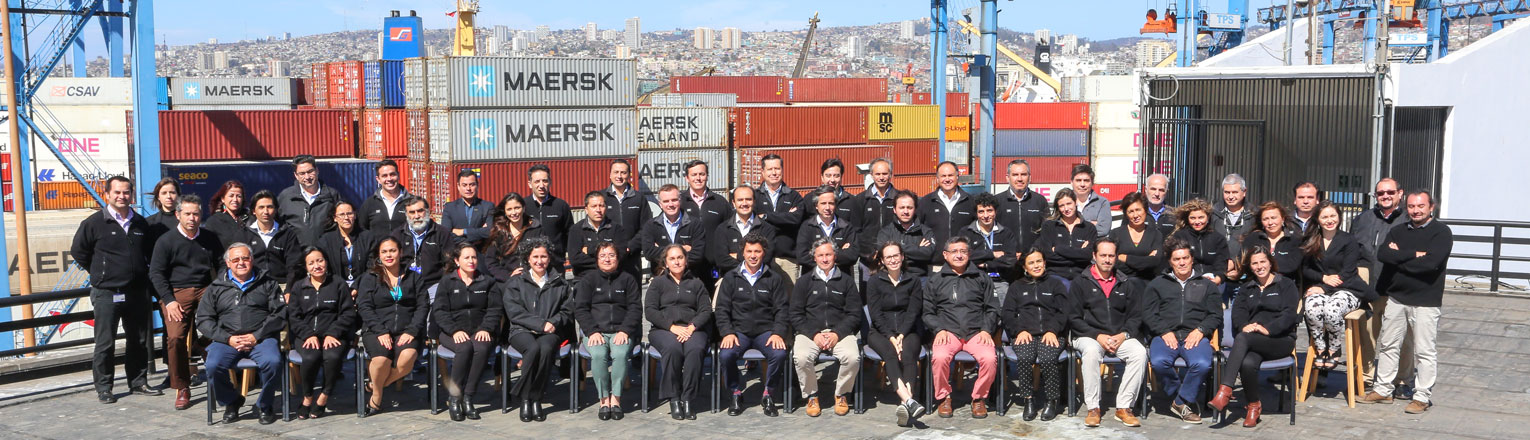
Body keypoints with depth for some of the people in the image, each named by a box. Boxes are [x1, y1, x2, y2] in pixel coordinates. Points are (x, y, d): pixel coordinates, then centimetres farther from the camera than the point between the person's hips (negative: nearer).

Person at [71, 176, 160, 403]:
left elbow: (150, 253, 23)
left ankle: (138, 382, 22)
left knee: (139, 341, 11)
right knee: (105, 343, 1)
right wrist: (100, 273, 4)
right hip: (106, 293, -4)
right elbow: (78, 252, 3)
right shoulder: (94, 223, -5)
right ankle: (103, 388, 10)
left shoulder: (141, 223, 9)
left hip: (137, 293, 4)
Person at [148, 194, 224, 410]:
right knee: (175, 337, -22)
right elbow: (156, 273, 4)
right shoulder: (165, 241, 6)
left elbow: (222, 267, 19)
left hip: (205, 290, 2)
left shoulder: (211, 238, 14)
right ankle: (182, 388, -7)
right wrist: (169, 301, -8)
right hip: (176, 292, -1)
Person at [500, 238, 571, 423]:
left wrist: (553, 323, -8)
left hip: (550, 332, 1)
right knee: (533, 348, -36)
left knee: (546, 348, -35)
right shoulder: (516, 282, 15)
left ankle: (535, 398, -27)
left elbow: (567, 312, 14)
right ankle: (525, 399, -26)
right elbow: (514, 311, 1)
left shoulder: (560, 284, 20)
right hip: (522, 331, -1)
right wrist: (541, 323, -10)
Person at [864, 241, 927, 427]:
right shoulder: (874, 282, 7)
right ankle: (910, 402, -52)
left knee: (908, 354, -32)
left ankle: (906, 405, -50)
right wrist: (891, 338, -15)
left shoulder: (913, 281, 11)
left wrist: (901, 336, -14)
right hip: (880, 332, -1)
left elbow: (913, 312, 1)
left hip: (907, 332, 1)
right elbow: (876, 314, -2)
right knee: (890, 354, -33)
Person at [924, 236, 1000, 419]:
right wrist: (939, 329, -4)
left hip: (977, 333, 0)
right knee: (939, 357, -33)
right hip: (948, 332, 0)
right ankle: (944, 397, -8)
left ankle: (979, 398, -6)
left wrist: (986, 330, 0)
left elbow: (992, 309, 16)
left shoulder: (981, 278, 18)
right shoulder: (935, 281, 16)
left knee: (990, 358, -30)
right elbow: (927, 312, 13)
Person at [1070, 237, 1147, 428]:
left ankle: (1124, 407, -21)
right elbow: (1074, 319, 0)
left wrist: (1123, 335, -9)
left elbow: (1136, 317, 11)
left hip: (1121, 337, 3)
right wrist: (1098, 336, -13)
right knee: (1091, 350, -37)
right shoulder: (1081, 283, 8)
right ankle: (1093, 408, -28)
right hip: (1089, 336, -2)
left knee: (1140, 352, -29)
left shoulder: (1126, 285, 17)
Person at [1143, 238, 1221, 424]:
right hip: (1166, 335, 0)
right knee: (1159, 362, -33)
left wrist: (1200, 330, -7)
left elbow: (1216, 315, 12)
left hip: (1195, 336, 0)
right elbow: (1148, 313, 11)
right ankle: (1187, 399, -9)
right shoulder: (1158, 284, 22)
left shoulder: (1207, 286, 24)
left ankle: (1182, 402, -11)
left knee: (1202, 364, -34)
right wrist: (1164, 332, -6)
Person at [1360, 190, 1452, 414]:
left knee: (1424, 351, -1)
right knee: (1388, 345, 11)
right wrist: (1414, 254, -15)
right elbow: (1382, 254, -6)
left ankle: (1421, 397, 7)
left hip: (1425, 301, -5)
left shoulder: (1441, 232, -4)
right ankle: (1382, 390, 21)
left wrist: (1399, 257, -9)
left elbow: (1431, 263, -20)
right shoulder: (1398, 231, 12)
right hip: (1396, 297, 6)